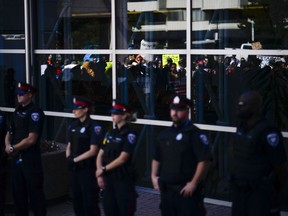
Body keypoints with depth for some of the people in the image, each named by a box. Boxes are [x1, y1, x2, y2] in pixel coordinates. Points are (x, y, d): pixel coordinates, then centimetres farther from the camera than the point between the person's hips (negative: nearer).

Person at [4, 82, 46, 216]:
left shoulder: (35, 113, -12)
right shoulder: (17, 111, 13)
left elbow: (31, 139, -18)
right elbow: (10, 132, 15)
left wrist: (13, 148, -10)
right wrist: (8, 145, -5)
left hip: (30, 158, -8)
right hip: (16, 157, 8)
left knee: (35, 192, -4)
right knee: (18, 191, 15)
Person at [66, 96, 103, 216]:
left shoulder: (94, 127, -11)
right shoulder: (73, 126, 9)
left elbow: (93, 151, -15)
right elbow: (69, 145, 15)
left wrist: (75, 159, -14)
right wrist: (69, 158, -4)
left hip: (88, 169, -7)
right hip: (75, 169, 7)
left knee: (90, 201, -1)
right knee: (77, 200, 13)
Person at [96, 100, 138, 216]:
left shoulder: (130, 134, -9)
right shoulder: (110, 133, 12)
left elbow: (122, 158, -16)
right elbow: (100, 155, 10)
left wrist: (104, 169, -10)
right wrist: (100, 174, -1)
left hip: (124, 178, -7)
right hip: (109, 178, 7)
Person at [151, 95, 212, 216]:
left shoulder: (195, 134, -8)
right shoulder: (164, 134, 14)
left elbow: (204, 161, -16)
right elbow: (156, 158, 24)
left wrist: (194, 183, -18)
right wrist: (154, 176, 11)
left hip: (186, 190, -7)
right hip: (166, 189, 7)